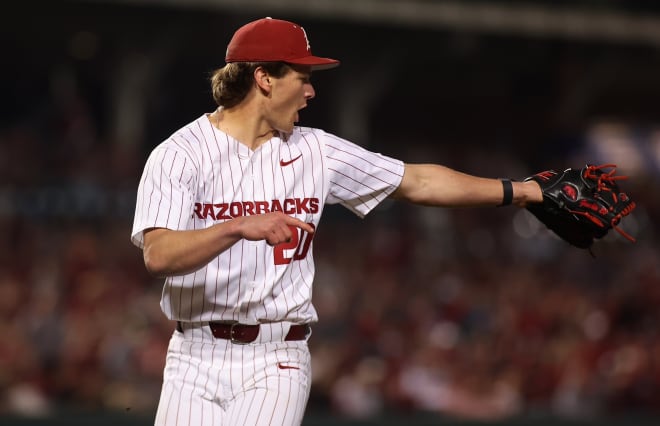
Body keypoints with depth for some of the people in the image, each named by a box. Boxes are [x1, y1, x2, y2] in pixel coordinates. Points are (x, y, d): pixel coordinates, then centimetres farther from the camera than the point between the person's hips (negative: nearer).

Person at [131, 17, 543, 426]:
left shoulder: (315, 151, 8)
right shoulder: (178, 155, -5)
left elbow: (418, 182, 15)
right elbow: (157, 256, -20)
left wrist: (520, 191, 15)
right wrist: (239, 228, -34)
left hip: (276, 364, 1)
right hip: (195, 359, -1)